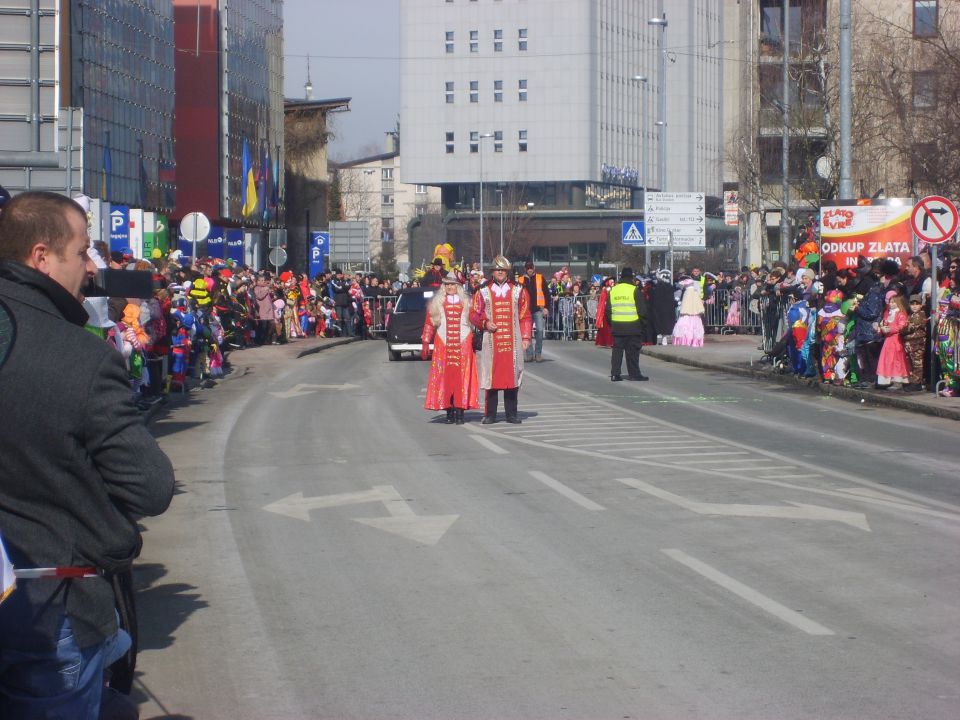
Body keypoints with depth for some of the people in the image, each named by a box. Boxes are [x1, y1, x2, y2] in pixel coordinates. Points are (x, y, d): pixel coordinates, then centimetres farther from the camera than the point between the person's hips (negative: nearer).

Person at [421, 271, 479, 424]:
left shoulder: (467, 303, 8)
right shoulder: (437, 303, 10)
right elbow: (429, 324, 9)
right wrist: (425, 344, 2)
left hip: (463, 345, -1)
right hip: (443, 345, 1)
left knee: (462, 378, -4)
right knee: (444, 378, -2)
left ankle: (459, 413, -3)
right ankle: (449, 413, 2)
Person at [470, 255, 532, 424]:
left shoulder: (518, 291, 8)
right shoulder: (483, 292, 6)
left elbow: (525, 317, 9)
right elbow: (474, 314, 8)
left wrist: (526, 337, 2)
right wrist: (485, 323, -10)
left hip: (512, 341, 1)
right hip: (491, 340, -1)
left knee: (512, 377, 2)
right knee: (490, 376, -1)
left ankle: (511, 413, 10)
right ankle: (490, 414, 6)